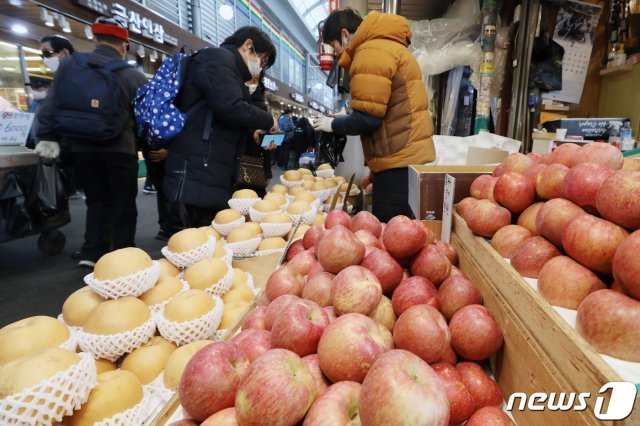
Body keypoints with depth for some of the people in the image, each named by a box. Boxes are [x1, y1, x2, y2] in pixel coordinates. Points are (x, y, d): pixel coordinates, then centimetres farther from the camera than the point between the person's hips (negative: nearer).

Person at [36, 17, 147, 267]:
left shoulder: (68, 65, 5)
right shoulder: (134, 77, -4)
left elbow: (51, 106, 7)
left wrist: (48, 137, 14)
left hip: (80, 147, 3)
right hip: (120, 149, -3)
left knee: (97, 200, 17)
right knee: (123, 204, 7)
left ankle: (92, 252, 14)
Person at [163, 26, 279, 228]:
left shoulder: (226, 65, 28)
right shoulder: (217, 58, -4)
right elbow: (231, 109, -19)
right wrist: (268, 121, -5)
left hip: (212, 173, 10)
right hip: (200, 172, -10)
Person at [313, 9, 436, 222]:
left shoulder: (371, 52, -11)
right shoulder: (386, 46, 22)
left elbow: (367, 118, -18)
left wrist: (333, 124, 0)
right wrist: (343, 119, 16)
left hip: (399, 163, -10)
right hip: (410, 158, 10)